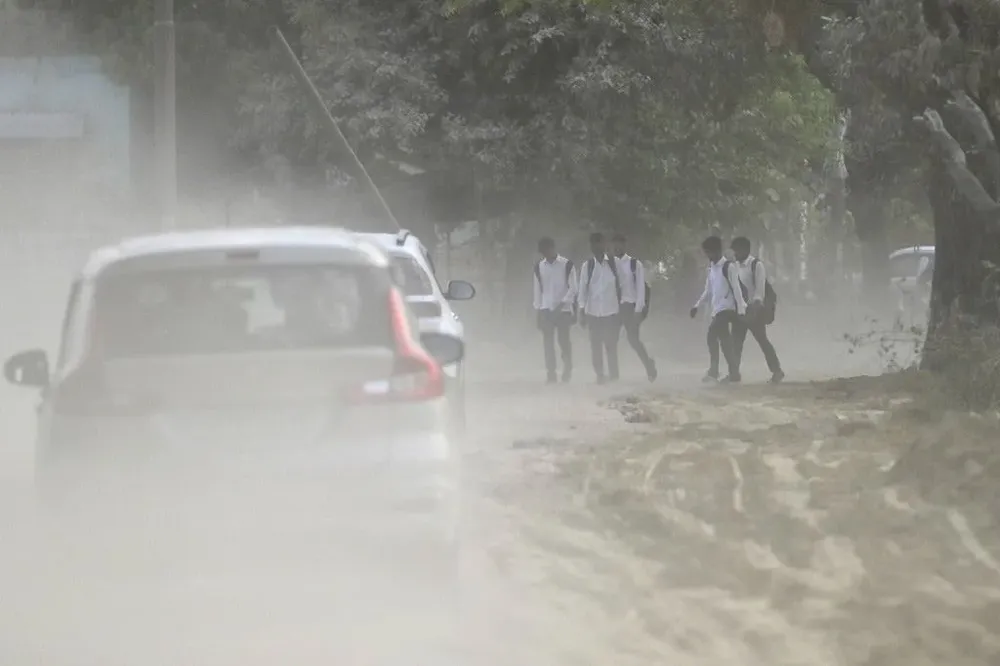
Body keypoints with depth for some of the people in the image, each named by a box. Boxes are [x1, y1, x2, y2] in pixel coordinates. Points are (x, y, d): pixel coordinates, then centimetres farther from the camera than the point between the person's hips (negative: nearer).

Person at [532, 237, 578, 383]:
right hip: (546, 310, 3)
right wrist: (538, 309, 7)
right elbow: (538, 289, 10)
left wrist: (563, 303, -17)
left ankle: (568, 369, 19)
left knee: (563, 340, -1)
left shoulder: (567, 265, -4)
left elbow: (573, 288, -6)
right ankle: (550, 373, 2)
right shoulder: (539, 267, 6)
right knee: (548, 342, -1)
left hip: (563, 309, -3)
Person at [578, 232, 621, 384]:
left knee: (611, 345, 0)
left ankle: (613, 374, 8)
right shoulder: (588, 266, 0)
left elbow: (619, 286, 4)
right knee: (596, 345, 5)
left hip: (611, 312, -1)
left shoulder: (613, 264, -1)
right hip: (593, 312, 1)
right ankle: (600, 375, 13)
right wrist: (582, 311, -2)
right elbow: (582, 289, 2)